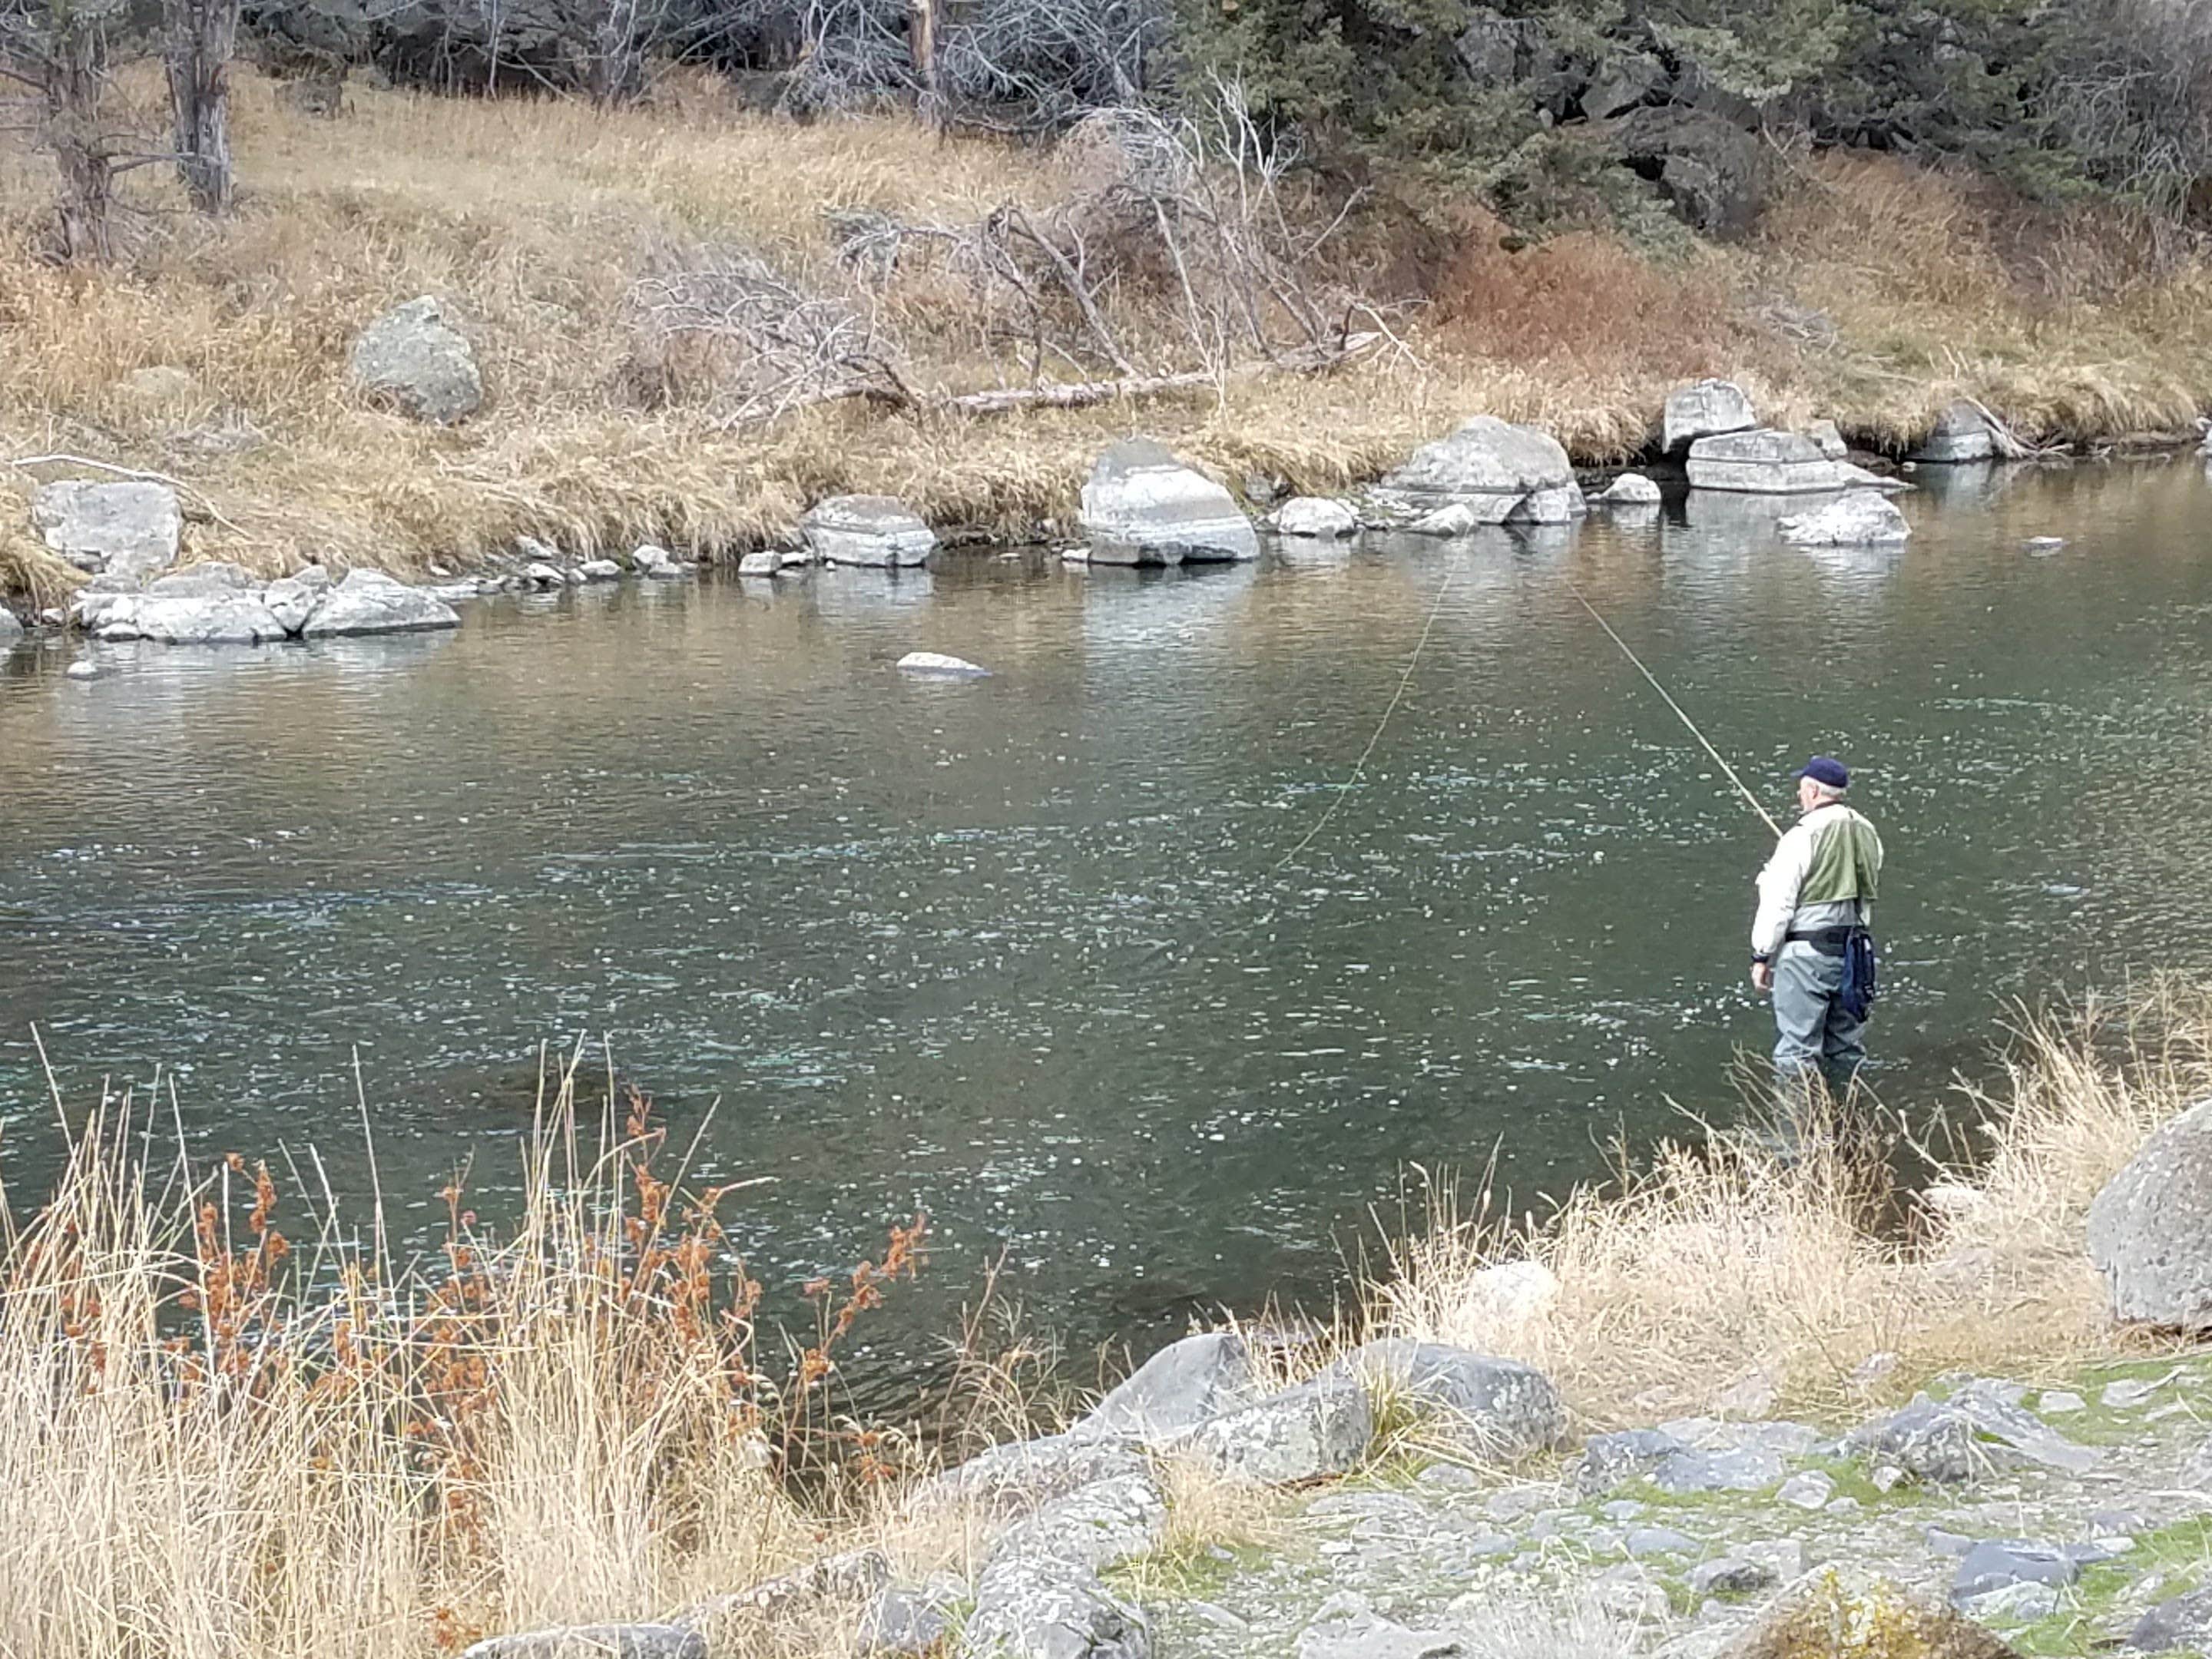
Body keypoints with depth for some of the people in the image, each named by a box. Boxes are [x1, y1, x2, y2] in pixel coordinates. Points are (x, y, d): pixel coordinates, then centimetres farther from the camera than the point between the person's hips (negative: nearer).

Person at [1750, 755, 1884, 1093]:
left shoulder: (1803, 837, -14)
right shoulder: (1866, 833, 8)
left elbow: (1778, 904, -13)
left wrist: (1761, 956, -7)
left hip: (1807, 953, -7)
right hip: (1854, 951, 7)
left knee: (1796, 1049, -5)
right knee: (1845, 1047, 15)